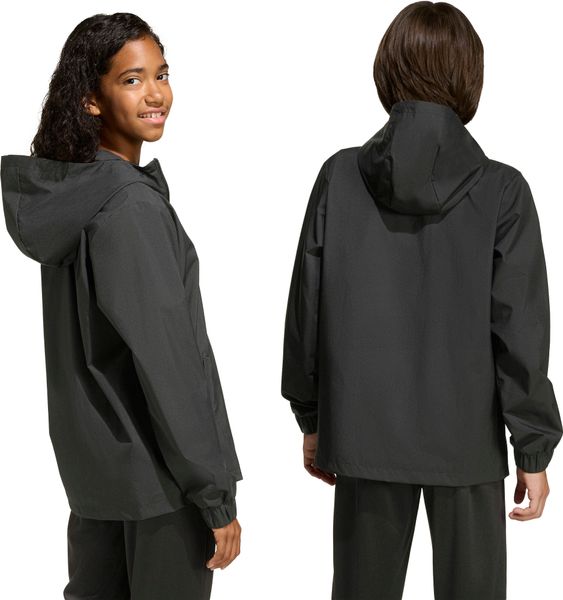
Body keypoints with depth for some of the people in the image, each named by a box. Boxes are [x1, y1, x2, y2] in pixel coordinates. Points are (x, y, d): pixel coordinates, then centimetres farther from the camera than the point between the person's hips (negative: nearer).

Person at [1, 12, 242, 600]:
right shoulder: (133, 207, -22)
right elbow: (169, 363, -22)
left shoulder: (65, 194, 4)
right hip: (155, 469, -8)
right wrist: (216, 494, -16)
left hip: (89, 456, 8)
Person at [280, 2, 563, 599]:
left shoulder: (340, 177, -5)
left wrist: (310, 418, 11)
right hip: (467, 436, -2)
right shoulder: (501, 190, -10)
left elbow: (306, 309, 0)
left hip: (364, 432, 2)